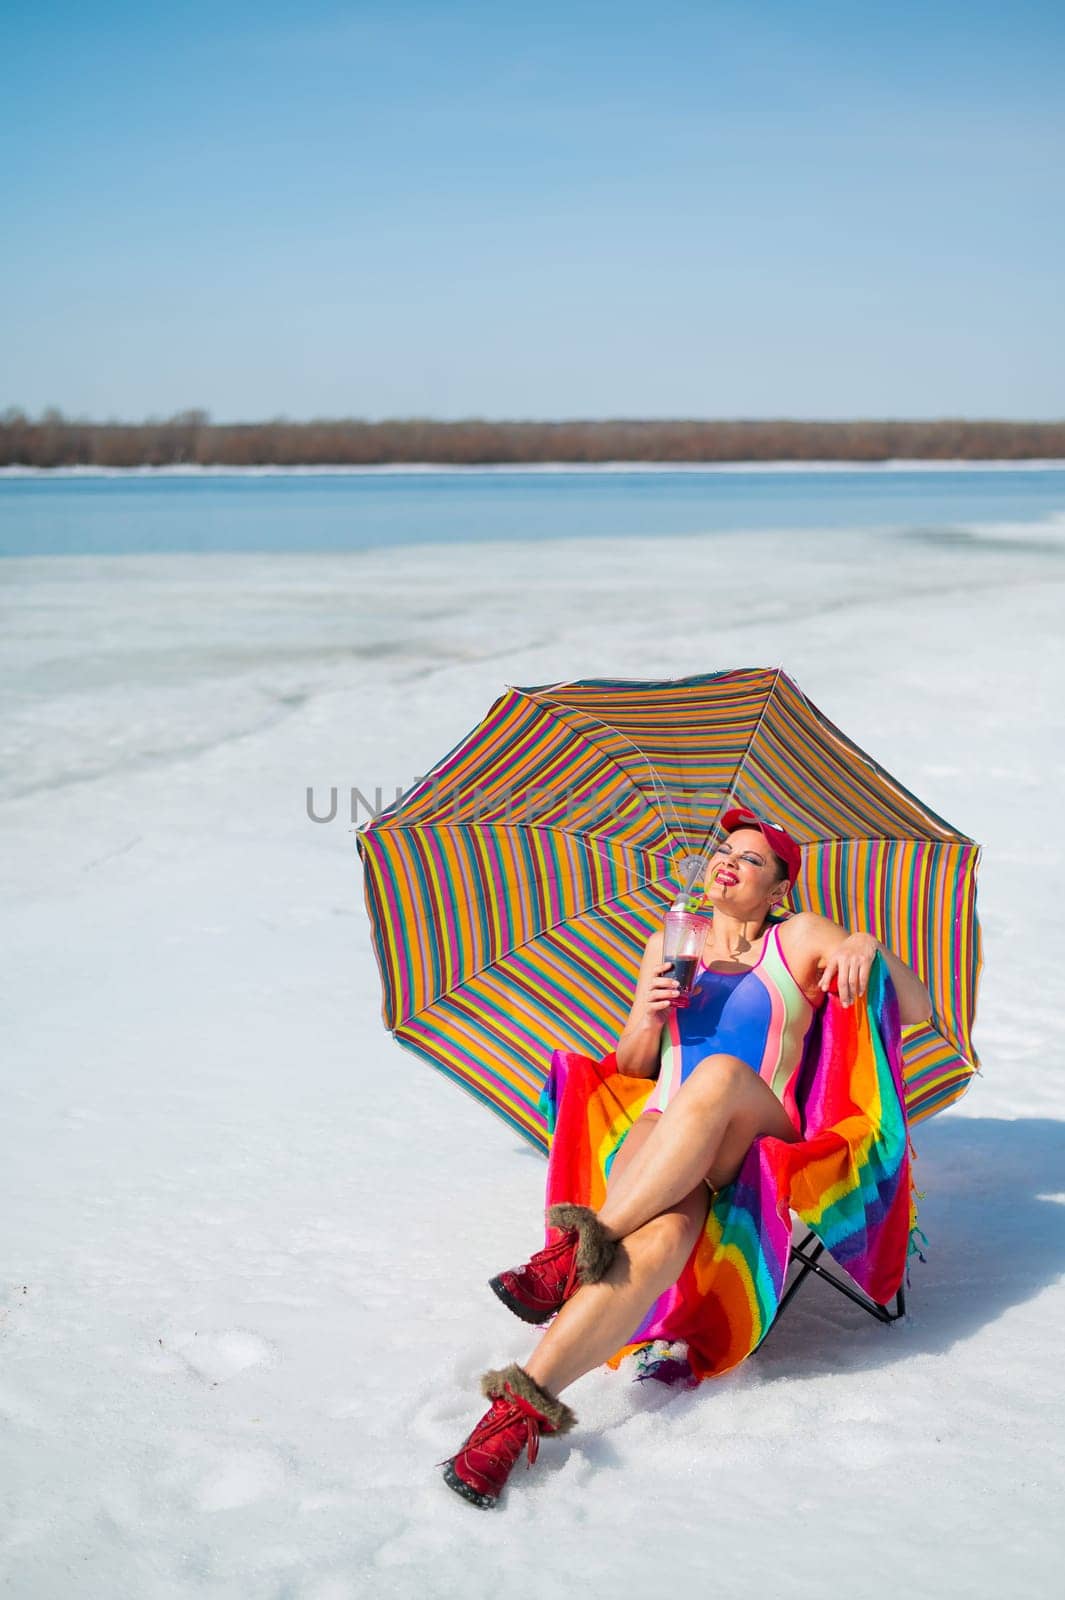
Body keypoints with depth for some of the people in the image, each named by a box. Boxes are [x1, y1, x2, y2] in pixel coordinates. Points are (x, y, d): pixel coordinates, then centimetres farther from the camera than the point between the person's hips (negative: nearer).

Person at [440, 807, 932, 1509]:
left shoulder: (801, 938, 16)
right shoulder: (666, 947, 25)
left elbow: (918, 1010, 8)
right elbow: (631, 1068, 25)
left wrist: (868, 944, -12)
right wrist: (648, 1016, 2)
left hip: (758, 1139, -2)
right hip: (663, 1135, 2)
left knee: (720, 1073, -40)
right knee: (662, 1235, -38)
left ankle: (584, 1240, -43)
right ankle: (524, 1406, -52)